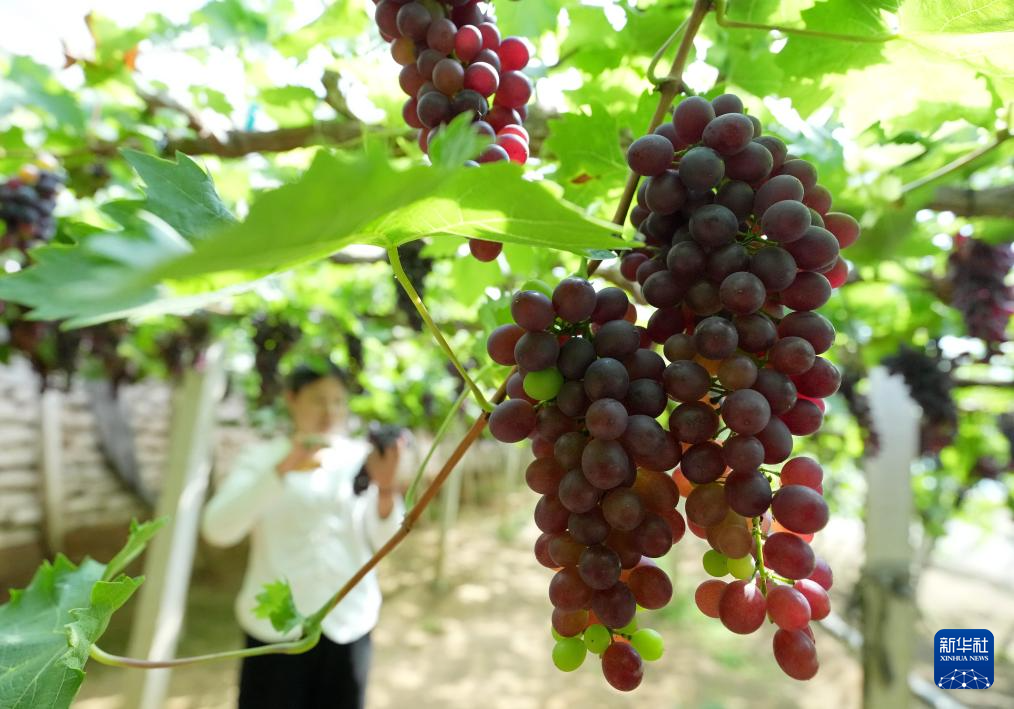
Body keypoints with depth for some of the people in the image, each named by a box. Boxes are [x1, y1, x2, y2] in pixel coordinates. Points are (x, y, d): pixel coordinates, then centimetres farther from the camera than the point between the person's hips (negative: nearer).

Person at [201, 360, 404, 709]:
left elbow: (381, 540, -3)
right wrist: (283, 469, -25)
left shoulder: (360, 457, 2)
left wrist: (385, 487, -22)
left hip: (349, 622, 1)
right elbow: (217, 529, -15)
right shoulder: (262, 457, 0)